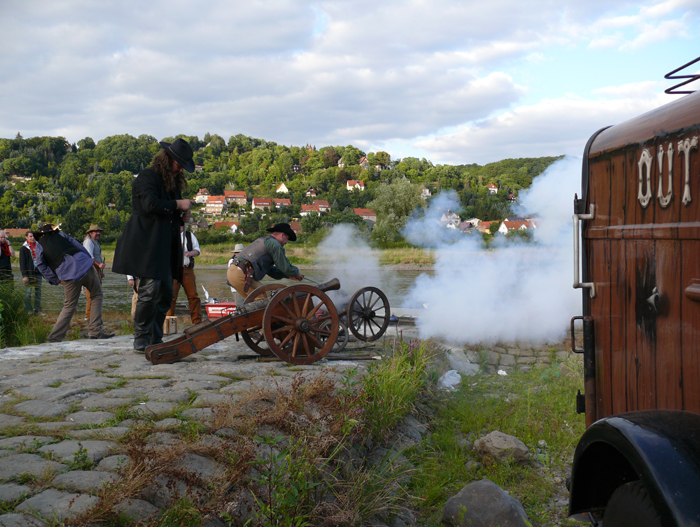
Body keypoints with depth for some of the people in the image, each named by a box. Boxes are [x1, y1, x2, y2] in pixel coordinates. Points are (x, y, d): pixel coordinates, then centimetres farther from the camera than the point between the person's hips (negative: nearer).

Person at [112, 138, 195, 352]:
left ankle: (155, 340, 15)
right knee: (149, 292, -12)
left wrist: (182, 217, 7)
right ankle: (141, 341, -3)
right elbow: (150, 205, -21)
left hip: (165, 247, 9)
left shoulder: (173, 181, 21)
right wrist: (177, 205, -14)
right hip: (146, 245, -9)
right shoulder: (147, 176, -6)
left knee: (166, 293, 7)